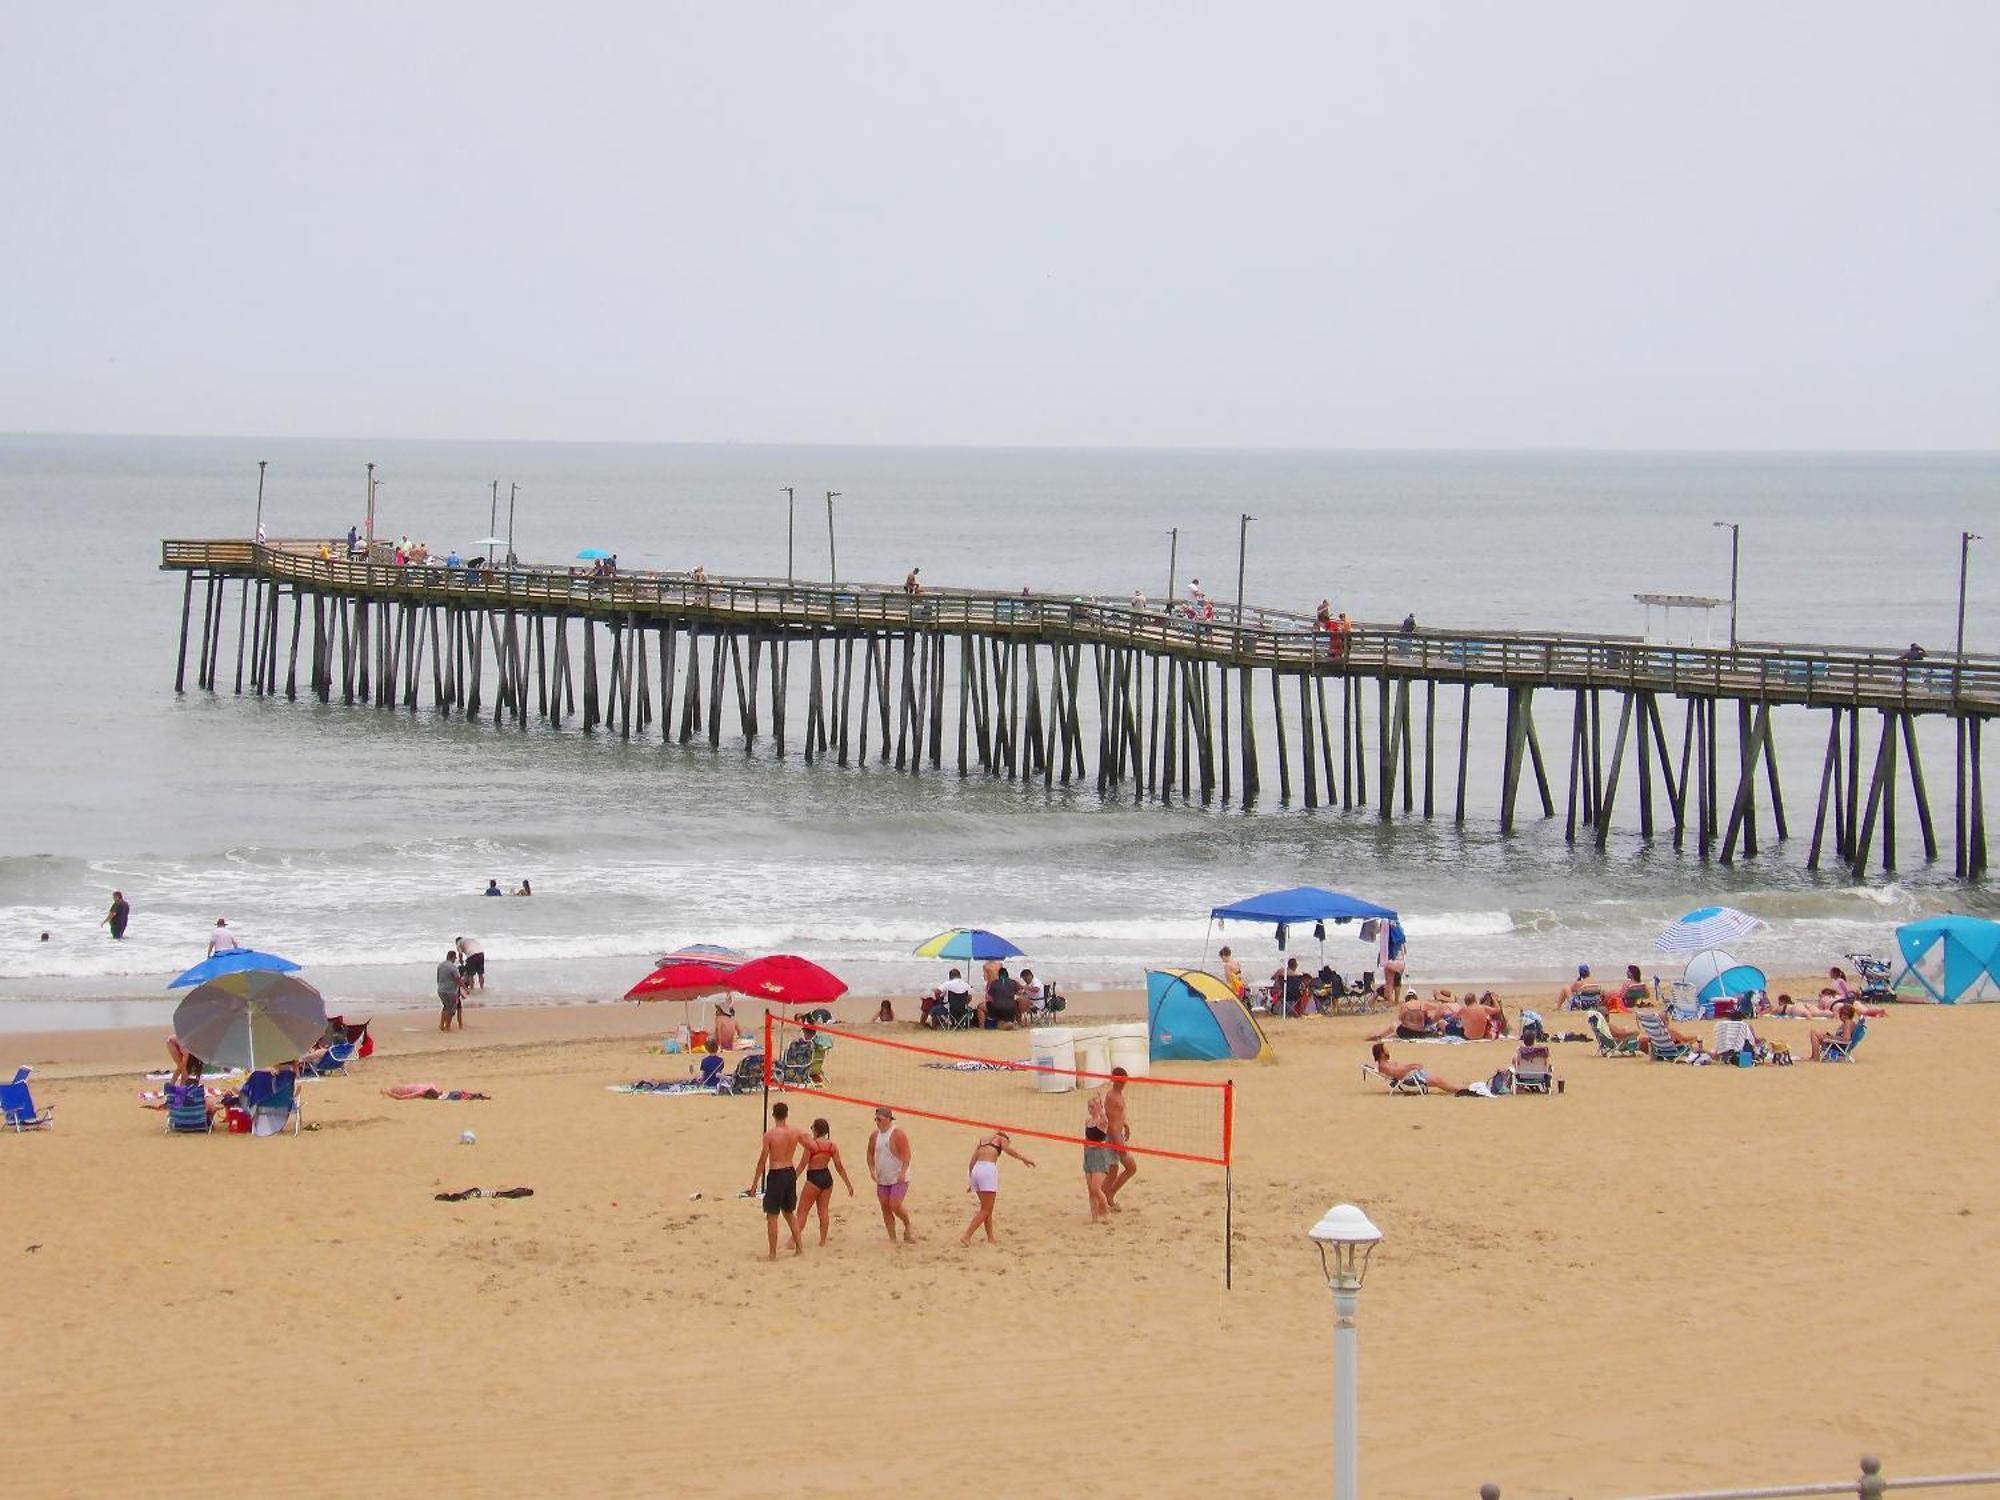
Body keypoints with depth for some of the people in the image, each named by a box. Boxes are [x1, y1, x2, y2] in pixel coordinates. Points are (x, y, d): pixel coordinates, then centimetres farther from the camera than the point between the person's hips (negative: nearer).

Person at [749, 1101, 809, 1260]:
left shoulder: (769, 1135, -14)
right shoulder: (795, 1132, -2)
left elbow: (762, 1161, -11)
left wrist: (755, 1182, -3)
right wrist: (804, 1136, 32)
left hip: (776, 1174, -5)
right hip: (790, 1172, 5)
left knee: (772, 1215, 3)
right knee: (789, 1212, 22)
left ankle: (773, 1253, 5)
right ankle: (799, 1247, 23)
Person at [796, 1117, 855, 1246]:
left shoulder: (810, 1144, -13)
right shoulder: (832, 1146, 2)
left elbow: (803, 1164, -13)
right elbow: (839, 1166, 4)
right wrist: (848, 1184, 11)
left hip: (814, 1178, -6)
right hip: (827, 1177, 6)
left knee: (802, 1211, -1)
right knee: (824, 1210, 13)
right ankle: (823, 1240, 17)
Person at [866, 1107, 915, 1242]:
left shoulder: (898, 1133, -14)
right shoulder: (875, 1135, 5)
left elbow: (906, 1154, -17)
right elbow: (870, 1153, 15)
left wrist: (903, 1172, -25)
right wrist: (872, 1169, 1)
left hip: (899, 1178, -6)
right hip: (882, 1179, 6)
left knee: (895, 1206, -16)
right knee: (885, 1208, 4)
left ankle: (908, 1227, 11)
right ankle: (892, 1239, 12)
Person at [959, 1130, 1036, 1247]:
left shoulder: (982, 1140, 27)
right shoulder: (1001, 1139, 13)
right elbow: (1007, 1149, -9)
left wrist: (970, 1182, 24)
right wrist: (1023, 1159, -2)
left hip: (975, 1171, 6)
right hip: (988, 1170, -6)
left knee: (987, 1209, 16)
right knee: (985, 1210, -3)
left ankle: (990, 1238, 12)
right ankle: (966, 1236, -14)